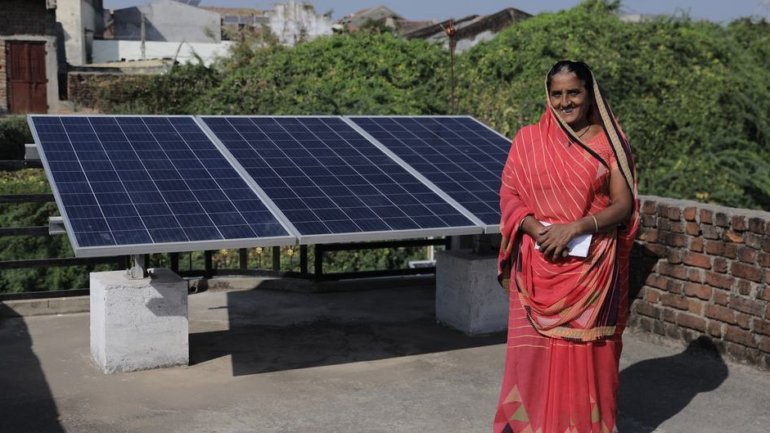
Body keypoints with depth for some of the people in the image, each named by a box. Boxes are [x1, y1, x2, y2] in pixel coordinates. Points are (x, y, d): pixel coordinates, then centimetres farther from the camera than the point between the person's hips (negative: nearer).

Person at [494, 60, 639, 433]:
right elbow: (510, 196, 1)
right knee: (535, 351, 4)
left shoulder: (609, 142, 1)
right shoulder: (528, 140, 4)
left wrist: (574, 228, -18)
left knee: (587, 353, 5)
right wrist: (538, 231, -17)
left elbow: (623, 205, -4)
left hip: (592, 269, -1)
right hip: (539, 267, 1)